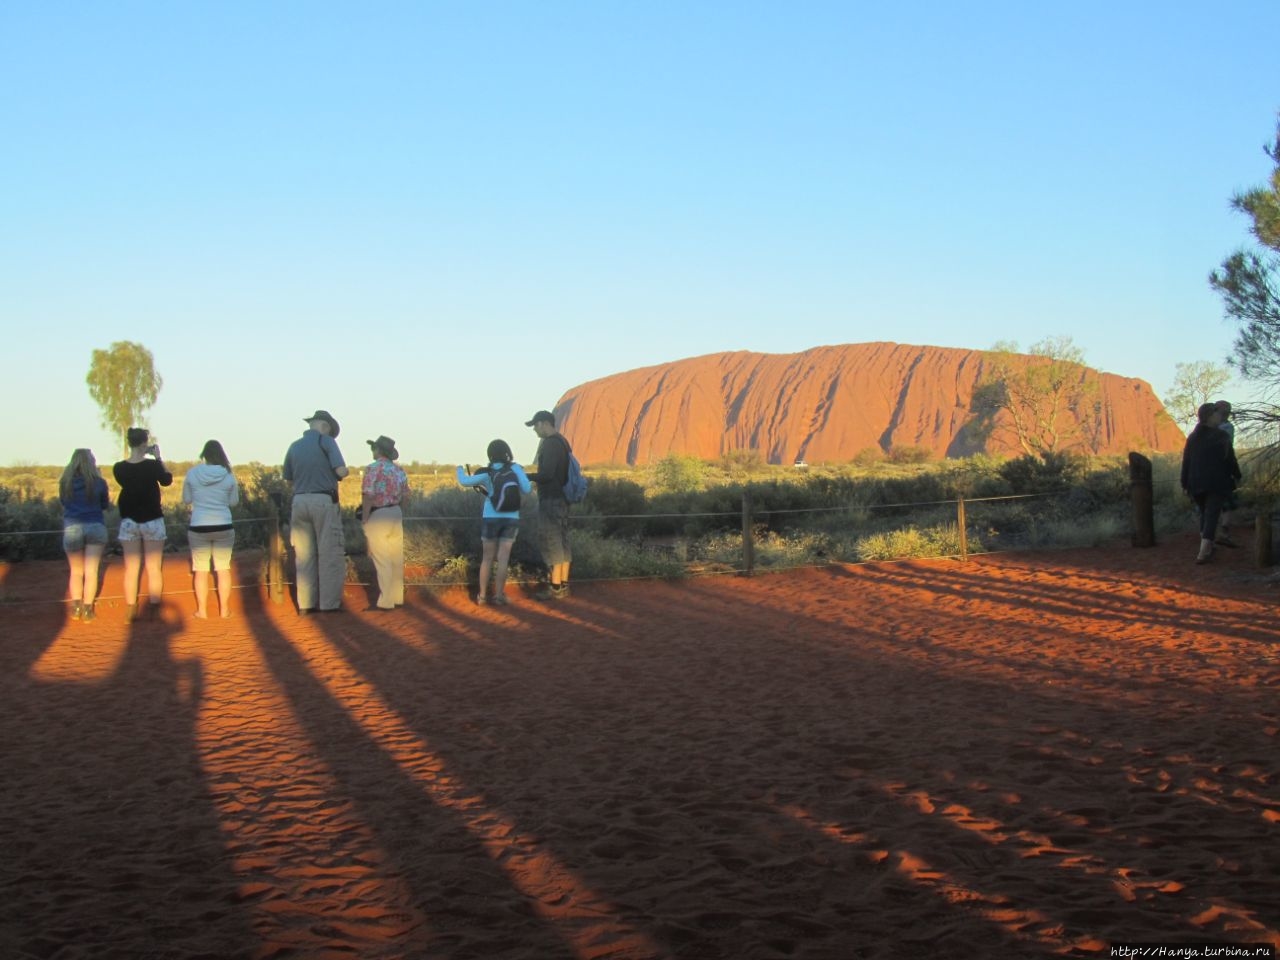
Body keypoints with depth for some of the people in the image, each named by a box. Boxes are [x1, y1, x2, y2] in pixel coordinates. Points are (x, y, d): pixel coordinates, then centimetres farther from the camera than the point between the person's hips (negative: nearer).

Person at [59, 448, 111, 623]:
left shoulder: (65, 482, -1)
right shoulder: (98, 482, -4)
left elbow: (63, 502, 14)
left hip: (72, 528, 1)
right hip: (95, 527, -1)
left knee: (76, 571, 15)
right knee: (91, 571, 2)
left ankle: (76, 608, 9)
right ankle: (87, 610, 0)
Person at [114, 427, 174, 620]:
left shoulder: (119, 468, -5)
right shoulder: (152, 465, -14)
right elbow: (167, 480, 4)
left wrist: (146, 457, 9)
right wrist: (158, 457, 5)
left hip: (128, 521, 3)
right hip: (152, 521, -3)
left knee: (131, 569, 8)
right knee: (154, 569, 5)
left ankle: (130, 611, 8)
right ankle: (153, 610, 5)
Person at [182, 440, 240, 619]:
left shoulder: (192, 473, -5)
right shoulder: (228, 476, -4)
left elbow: (186, 499, 6)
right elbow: (234, 501, 5)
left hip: (198, 527, 0)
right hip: (223, 527, 0)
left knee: (201, 570, 8)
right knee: (223, 569, 9)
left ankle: (202, 610, 10)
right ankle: (224, 609, 12)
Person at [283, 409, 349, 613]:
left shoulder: (294, 446, 12)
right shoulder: (326, 441, -3)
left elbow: (288, 480, 16)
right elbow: (341, 471, -12)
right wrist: (345, 471, 9)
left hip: (300, 502, 5)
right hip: (324, 500, -5)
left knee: (304, 555, 9)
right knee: (330, 553, 1)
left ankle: (305, 604, 10)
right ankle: (329, 603, 0)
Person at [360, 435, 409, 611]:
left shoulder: (374, 468, -13)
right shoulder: (399, 469, 9)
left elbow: (368, 495, -18)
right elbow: (405, 495, 12)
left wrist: (364, 519, -12)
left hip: (378, 516, -7)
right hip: (396, 514, 7)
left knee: (381, 560, -4)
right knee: (396, 558, 12)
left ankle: (385, 601, -3)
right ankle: (397, 597, 19)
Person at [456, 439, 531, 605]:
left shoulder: (487, 474, -4)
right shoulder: (514, 468, -5)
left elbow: (464, 481, -2)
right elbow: (527, 489, -9)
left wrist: (460, 469, 18)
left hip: (491, 519, 0)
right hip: (511, 519, 0)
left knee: (487, 558, 10)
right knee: (503, 559, 3)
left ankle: (482, 596, 13)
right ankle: (499, 596, 4)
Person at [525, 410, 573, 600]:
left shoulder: (550, 444, -16)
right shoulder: (562, 442, 15)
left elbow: (547, 474, -22)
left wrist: (525, 476, -11)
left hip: (551, 500, -10)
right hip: (562, 498, 10)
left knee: (551, 542, -7)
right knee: (561, 541, 11)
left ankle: (555, 587, -6)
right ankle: (563, 583, 15)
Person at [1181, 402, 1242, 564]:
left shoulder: (1192, 438, 6)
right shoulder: (1221, 437, -8)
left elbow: (1186, 462, 6)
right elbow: (1230, 460, -3)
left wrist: (1185, 484, 10)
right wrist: (1236, 476, 12)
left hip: (1197, 483, 5)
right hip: (1218, 484, -5)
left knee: (1204, 513, 21)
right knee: (1212, 515, -5)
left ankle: (1207, 547, 27)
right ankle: (1203, 553, -15)